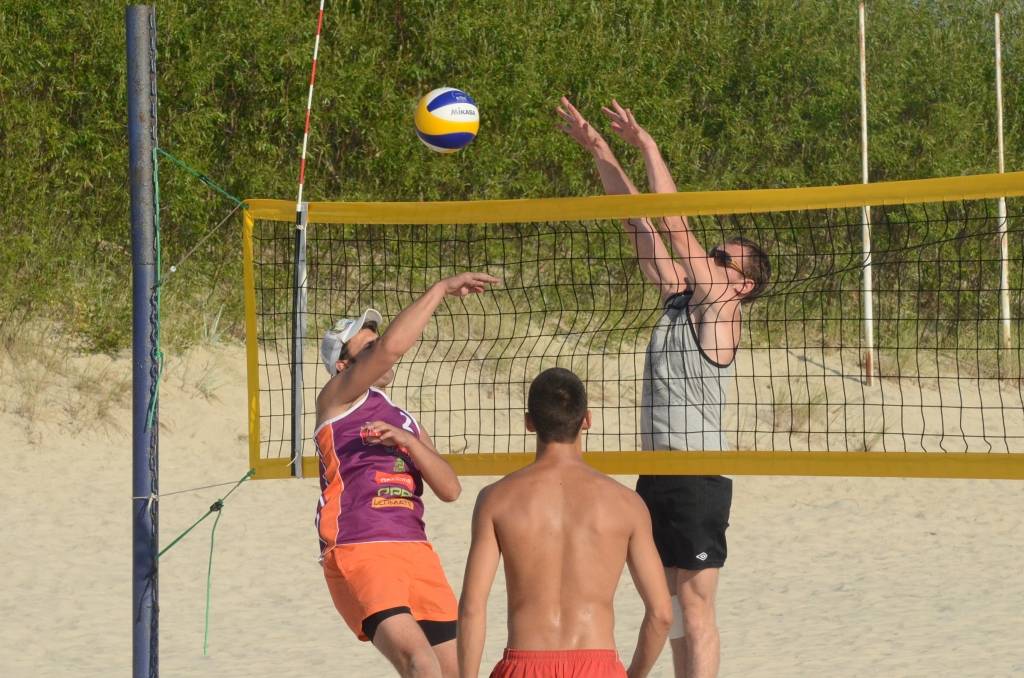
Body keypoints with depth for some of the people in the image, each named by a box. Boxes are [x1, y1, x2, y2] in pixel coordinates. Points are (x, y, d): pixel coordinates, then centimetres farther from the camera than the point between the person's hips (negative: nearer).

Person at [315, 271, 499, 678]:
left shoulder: (405, 421, 25)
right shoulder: (337, 398, 6)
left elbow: (450, 489, 11)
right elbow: (392, 346, -13)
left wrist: (407, 442, -4)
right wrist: (442, 289, -6)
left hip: (415, 553, 7)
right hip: (357, 554, -7)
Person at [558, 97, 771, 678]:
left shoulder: (721, 307, -8)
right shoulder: (683, 296, 13)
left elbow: (676, 228, -13)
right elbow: (640, 221, 13)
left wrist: (648, 148, -8)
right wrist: (598, 148, 12)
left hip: (698, 474, -9)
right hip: (660, 472, 9)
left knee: (695, 607, -7)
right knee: (674, 605, 12)